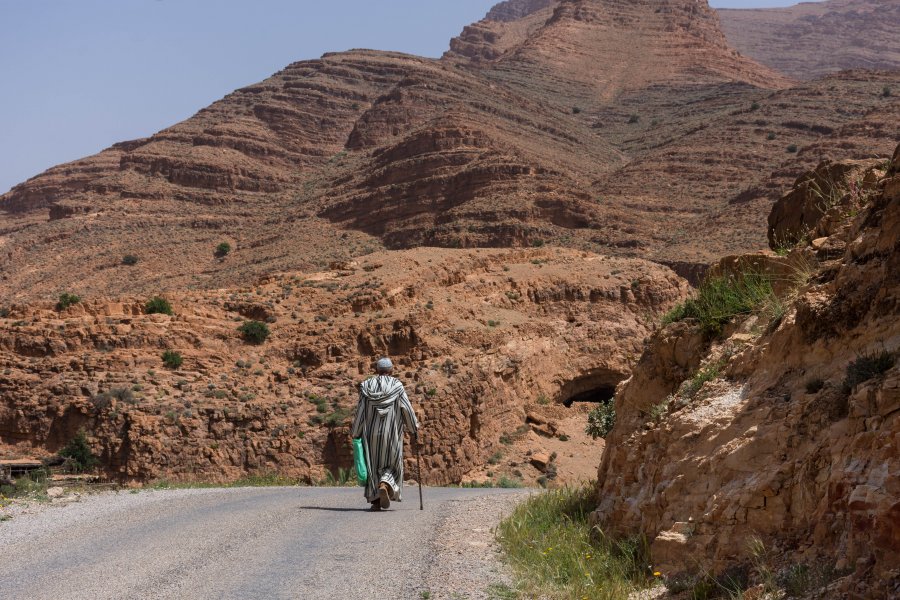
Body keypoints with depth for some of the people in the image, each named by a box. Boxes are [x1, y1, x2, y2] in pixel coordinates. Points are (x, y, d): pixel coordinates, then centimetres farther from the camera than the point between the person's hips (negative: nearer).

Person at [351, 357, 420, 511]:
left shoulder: (366, 387, -1)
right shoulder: (396, 386, -4)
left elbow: (360, 412, -3)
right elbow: (407, 410, -3)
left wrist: (355, 434, 5)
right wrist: (414, 431, 7)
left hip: (371, 433, 1)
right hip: (391, 434, -1)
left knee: (372, 465, 13)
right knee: (391, 465, 10)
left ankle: (375, 500, 9)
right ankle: (385, 485, -19)